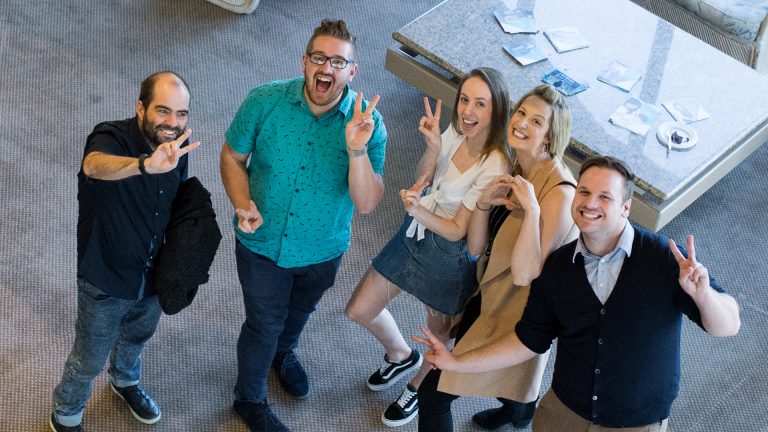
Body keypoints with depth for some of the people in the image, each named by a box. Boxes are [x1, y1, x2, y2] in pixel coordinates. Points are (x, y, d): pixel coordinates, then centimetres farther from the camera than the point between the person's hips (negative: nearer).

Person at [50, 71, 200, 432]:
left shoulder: (178, 144, -12)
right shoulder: (110, 138, -31)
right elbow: (95, 165, -56)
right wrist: (144, 165, -75)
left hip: (152, 272, 5)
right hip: (106, 279, -5)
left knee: (137, 336, 32)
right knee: (88, 359, 16)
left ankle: (125, 381, 64)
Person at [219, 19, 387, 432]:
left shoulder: (368, 123, -23)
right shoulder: (265, 102, -22)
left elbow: (366, 203, -26)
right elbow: (233, 156, -7)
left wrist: (356, 150, -42)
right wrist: (243, 203, -24)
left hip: (322, 251, 2)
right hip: (263, 242, -2)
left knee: (299, 311, 30)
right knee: (263, 325, 15)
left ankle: (283, 352, 65)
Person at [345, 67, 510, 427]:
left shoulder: (494, 168, -29)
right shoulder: (455, 131, -10)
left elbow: (457, 231, -23)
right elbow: (423, 179, -4)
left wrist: (418, 210, -38)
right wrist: (433, 147, -22)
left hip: (449, 256, -6)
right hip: (414, 234, 7)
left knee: (440, 337, 18)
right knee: (359, 310, 15)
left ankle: (418, 389, 51)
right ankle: (402, 356, 46)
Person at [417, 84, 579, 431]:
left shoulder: (559, 191, -26)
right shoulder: (515, 171, -2)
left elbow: (524, 274, -29)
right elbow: (476, 247, -2)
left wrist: (532, 209, -36)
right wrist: (484, 202, -19)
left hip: (516, 311, -9)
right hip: (491, 293, 9)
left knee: (434, 392, -7)